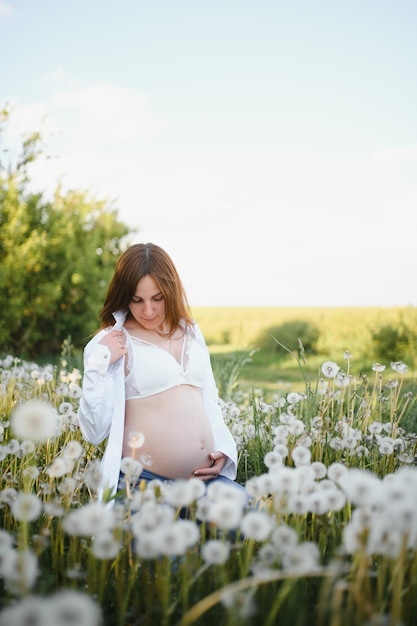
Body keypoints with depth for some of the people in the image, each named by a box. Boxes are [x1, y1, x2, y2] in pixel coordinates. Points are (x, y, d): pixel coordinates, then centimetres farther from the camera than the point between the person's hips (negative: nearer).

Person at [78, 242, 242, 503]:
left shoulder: (191, 332, 13)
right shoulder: (111, 343, -4)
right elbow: (95, 432, -6)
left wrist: (224, 449, 5)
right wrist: (100, 364, -16)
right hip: (143, 481, -5)